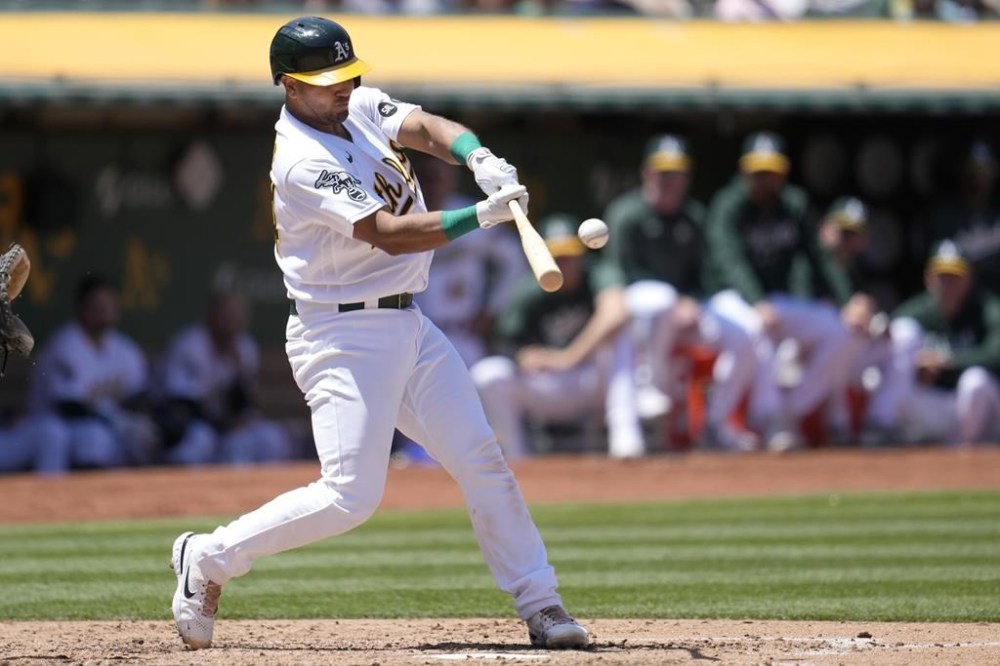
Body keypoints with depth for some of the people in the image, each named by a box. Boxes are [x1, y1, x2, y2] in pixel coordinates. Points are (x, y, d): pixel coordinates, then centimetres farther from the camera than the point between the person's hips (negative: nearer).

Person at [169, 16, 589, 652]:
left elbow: (426, 127, -10)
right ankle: (209, 558, 3)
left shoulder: (363, 107, 6)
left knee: (482, 460, 4)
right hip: (343, 335, -8)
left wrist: (478, 158, -31)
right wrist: (482, 216, -33)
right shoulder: (302, 163, -19)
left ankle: (540, 605, 9)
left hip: (409, 326, 8)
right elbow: (390, 235, -26)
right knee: (351, 495, -13)